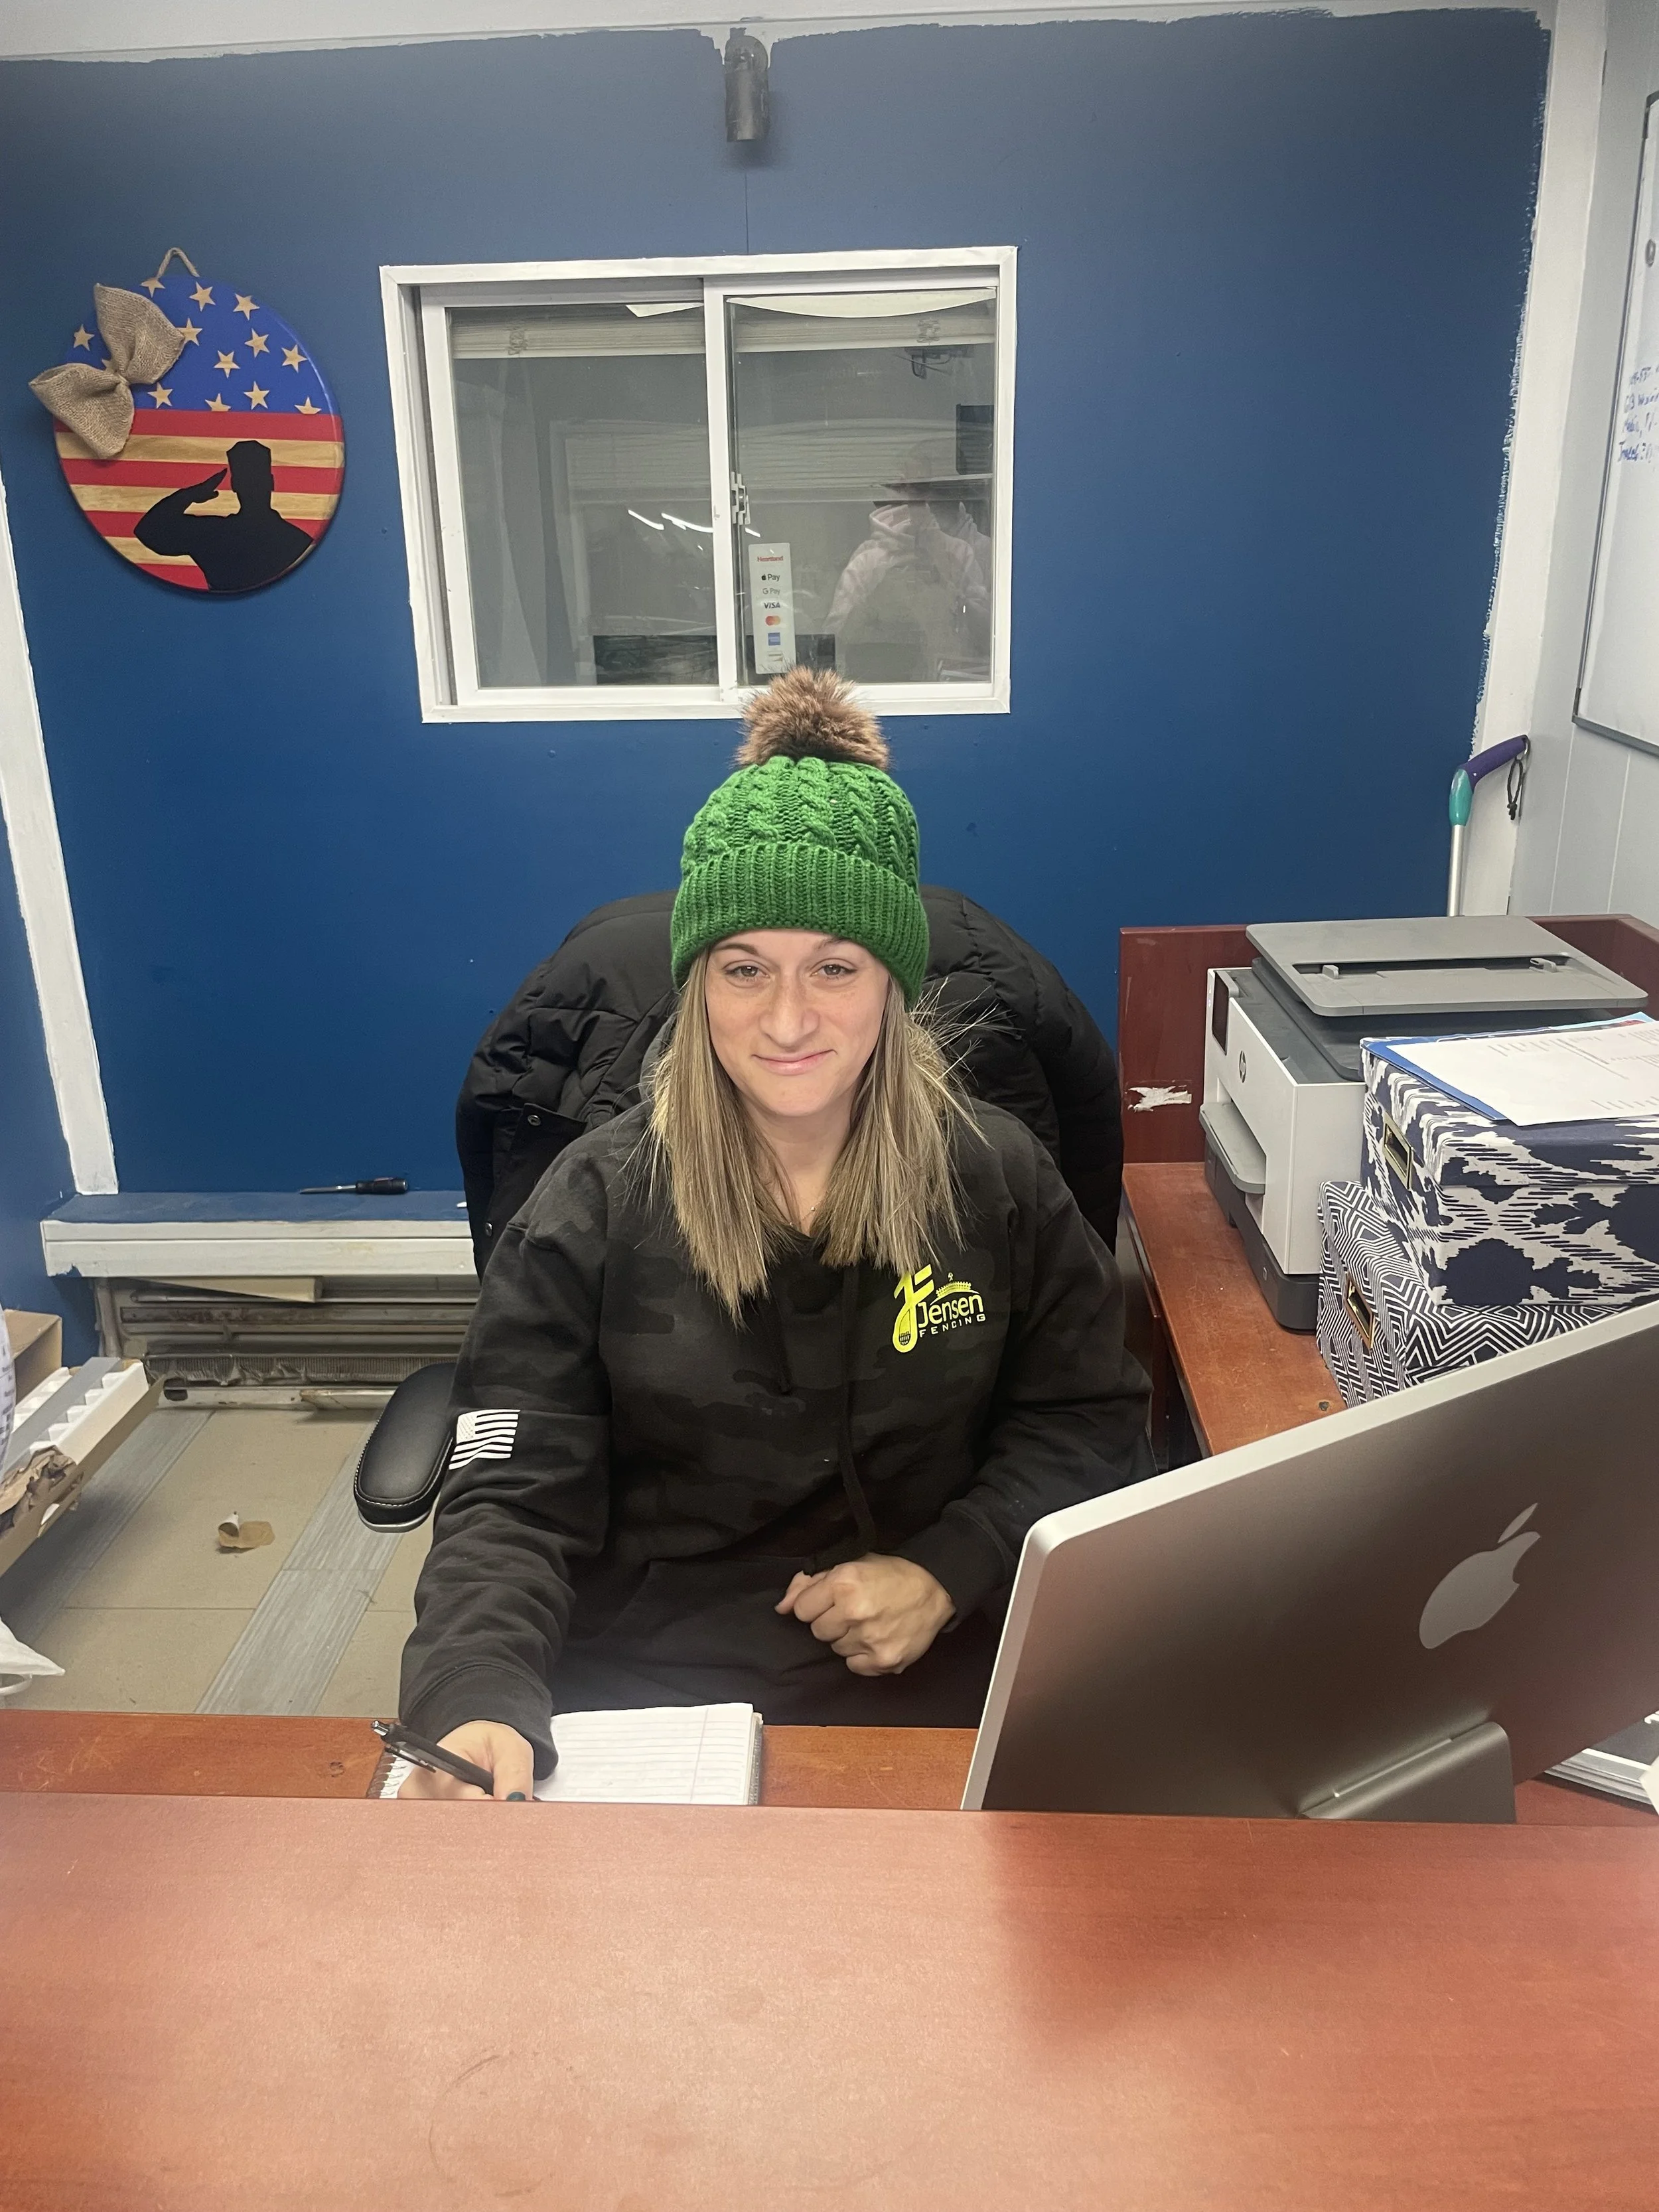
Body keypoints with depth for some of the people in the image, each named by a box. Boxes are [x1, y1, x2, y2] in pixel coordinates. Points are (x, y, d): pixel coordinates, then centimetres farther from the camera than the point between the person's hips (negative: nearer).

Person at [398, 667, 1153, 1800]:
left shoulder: (996, 1176, -1)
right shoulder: (594, 1207, -5)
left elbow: (1087, 1418, 6)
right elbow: (514, 1501, -8)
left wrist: (949, 1573, -10)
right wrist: (480, 1698, -28)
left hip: (936, 1680, 2)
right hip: (646, 1688, -1)